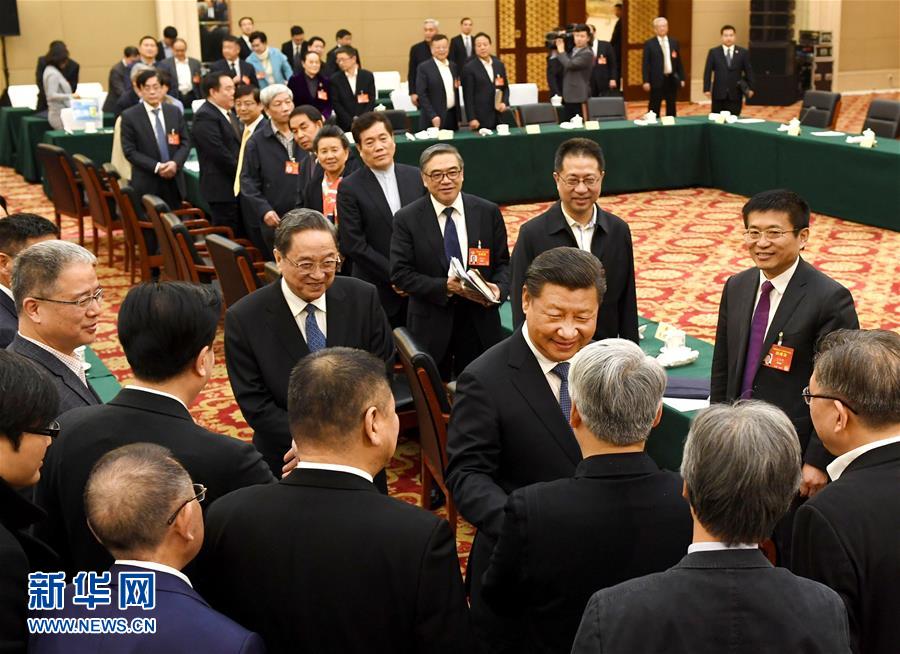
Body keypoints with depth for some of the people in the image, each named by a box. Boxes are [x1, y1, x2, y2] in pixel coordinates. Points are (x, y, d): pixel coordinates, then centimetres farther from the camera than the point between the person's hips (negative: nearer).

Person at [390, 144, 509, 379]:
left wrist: (499, 288, -15)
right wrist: (445, 287, -20)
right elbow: (400, 274, -8)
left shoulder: (488, 212, 1)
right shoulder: (407, 219, -5)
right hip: (431, 324, -1)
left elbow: (503, 263, 7)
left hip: (480, 320, 2)